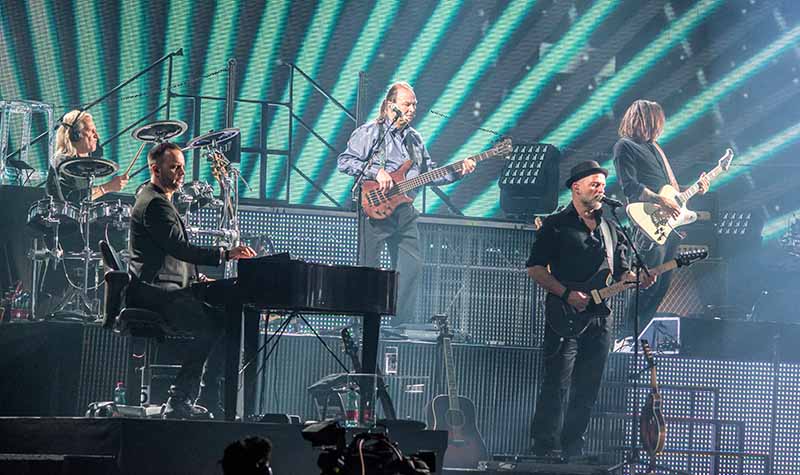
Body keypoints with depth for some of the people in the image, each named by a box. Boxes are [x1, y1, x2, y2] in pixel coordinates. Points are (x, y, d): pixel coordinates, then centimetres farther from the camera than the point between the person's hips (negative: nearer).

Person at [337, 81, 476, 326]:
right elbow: (345, 161, -10)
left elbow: (430, 174, 20)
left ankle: (403, 325, 6)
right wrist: (376, 172, -19)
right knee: (367, 269, -4)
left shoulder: (415, 139, 19)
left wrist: (458, 172, 5)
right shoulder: (369, 132, -3)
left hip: (405, 212, 7)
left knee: (412, 267, 1)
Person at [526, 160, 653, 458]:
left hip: (599, 320, 6)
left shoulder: (610, 229, 18)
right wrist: (567, 294, -15)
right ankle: (544, 451, -8)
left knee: (586, 394, 7)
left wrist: (637, 278, -2)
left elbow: (620, 272, 21)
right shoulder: (556, 225, 0)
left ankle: (572, 453, 13)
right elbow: (535, 268, -5)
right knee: (556, 388, -10)